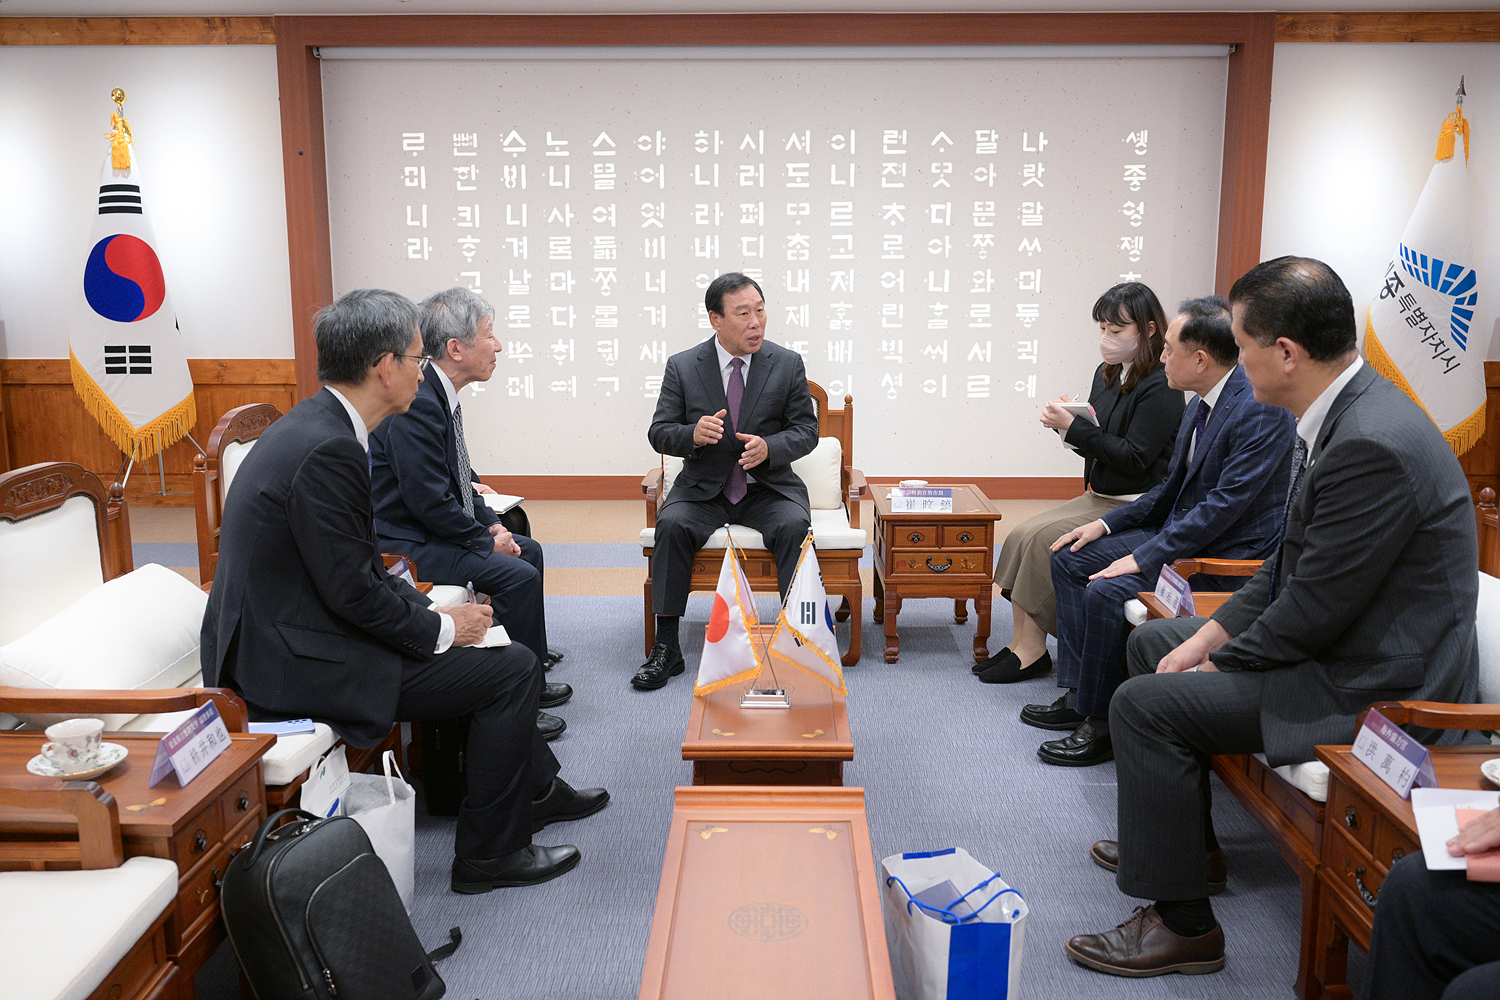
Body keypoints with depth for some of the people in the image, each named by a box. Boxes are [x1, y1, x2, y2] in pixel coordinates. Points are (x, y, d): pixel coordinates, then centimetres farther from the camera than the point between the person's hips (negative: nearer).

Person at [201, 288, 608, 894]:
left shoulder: (315, 424, 8)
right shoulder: (328, 450, -24)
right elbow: (353, 591, -23)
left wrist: (431, 612, 6)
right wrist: (441, 627, -9)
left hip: (282, 634, 10)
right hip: (298, 662, -10)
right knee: (513, 667, -5)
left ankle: (535, 788, 36)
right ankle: (487, 851, 8)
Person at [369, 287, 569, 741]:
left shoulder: (441, 396, 8)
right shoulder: (417, 405, -25)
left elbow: (459, 479, 17)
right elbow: (429, 501, -26)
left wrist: (491, 523, 5)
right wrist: (487, 540, -14)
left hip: (436, 530, 11)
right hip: (406, 544, -11)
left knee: (529, 550, 16)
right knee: (518, 576, -20)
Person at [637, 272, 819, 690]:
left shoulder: (788, 364, 2)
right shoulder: (682, 366, 1)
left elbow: (806, 430, 2)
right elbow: (659, 433, 0)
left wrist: (769, 447, -19)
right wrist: (694, 433, -24)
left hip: (768, 487, 0)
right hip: (704, 488, 0)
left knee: (793, 526, -30)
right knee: (671, 525, -28)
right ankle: (666, 647, -20)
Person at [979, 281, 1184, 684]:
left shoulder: (1160, 387, -15)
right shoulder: (1107, 374, 11)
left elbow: (1134, 458, -20)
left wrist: (1074, 426, -20)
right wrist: (1065, 422, -5)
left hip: (1134, 509, -9)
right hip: (1098, 498, 9)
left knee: (1041, 538, -20)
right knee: (1022, 535, -9)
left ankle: (1033, 650, -9)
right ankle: (1022, 646, -7)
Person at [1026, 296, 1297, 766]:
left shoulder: (1261, 410, -21)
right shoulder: (1200, 405, 9)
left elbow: (1226, 504, -25)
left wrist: (1144, 556, -23)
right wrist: (1107, 524, 7)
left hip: (1227, 557, -10)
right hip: (1180, 532, 10)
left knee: (1108, 591, -26)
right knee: (1070, 559, 4)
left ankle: (1102, 725, -9)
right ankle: (1077, 694, 7)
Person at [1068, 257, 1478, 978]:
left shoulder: (1372, 445, -29)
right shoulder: (1343, 413, 4)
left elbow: (1314, 610, -25)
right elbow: (1292, 561, 11)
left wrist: (1220, 661, -9)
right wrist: (1212, 633, 3)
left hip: (1375, 686, -11)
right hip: (1337, 640, 11)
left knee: (1145, 704, -16)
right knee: (1150, 641, 18)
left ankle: (1182, 923, 0)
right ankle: (1186, 836, 33)